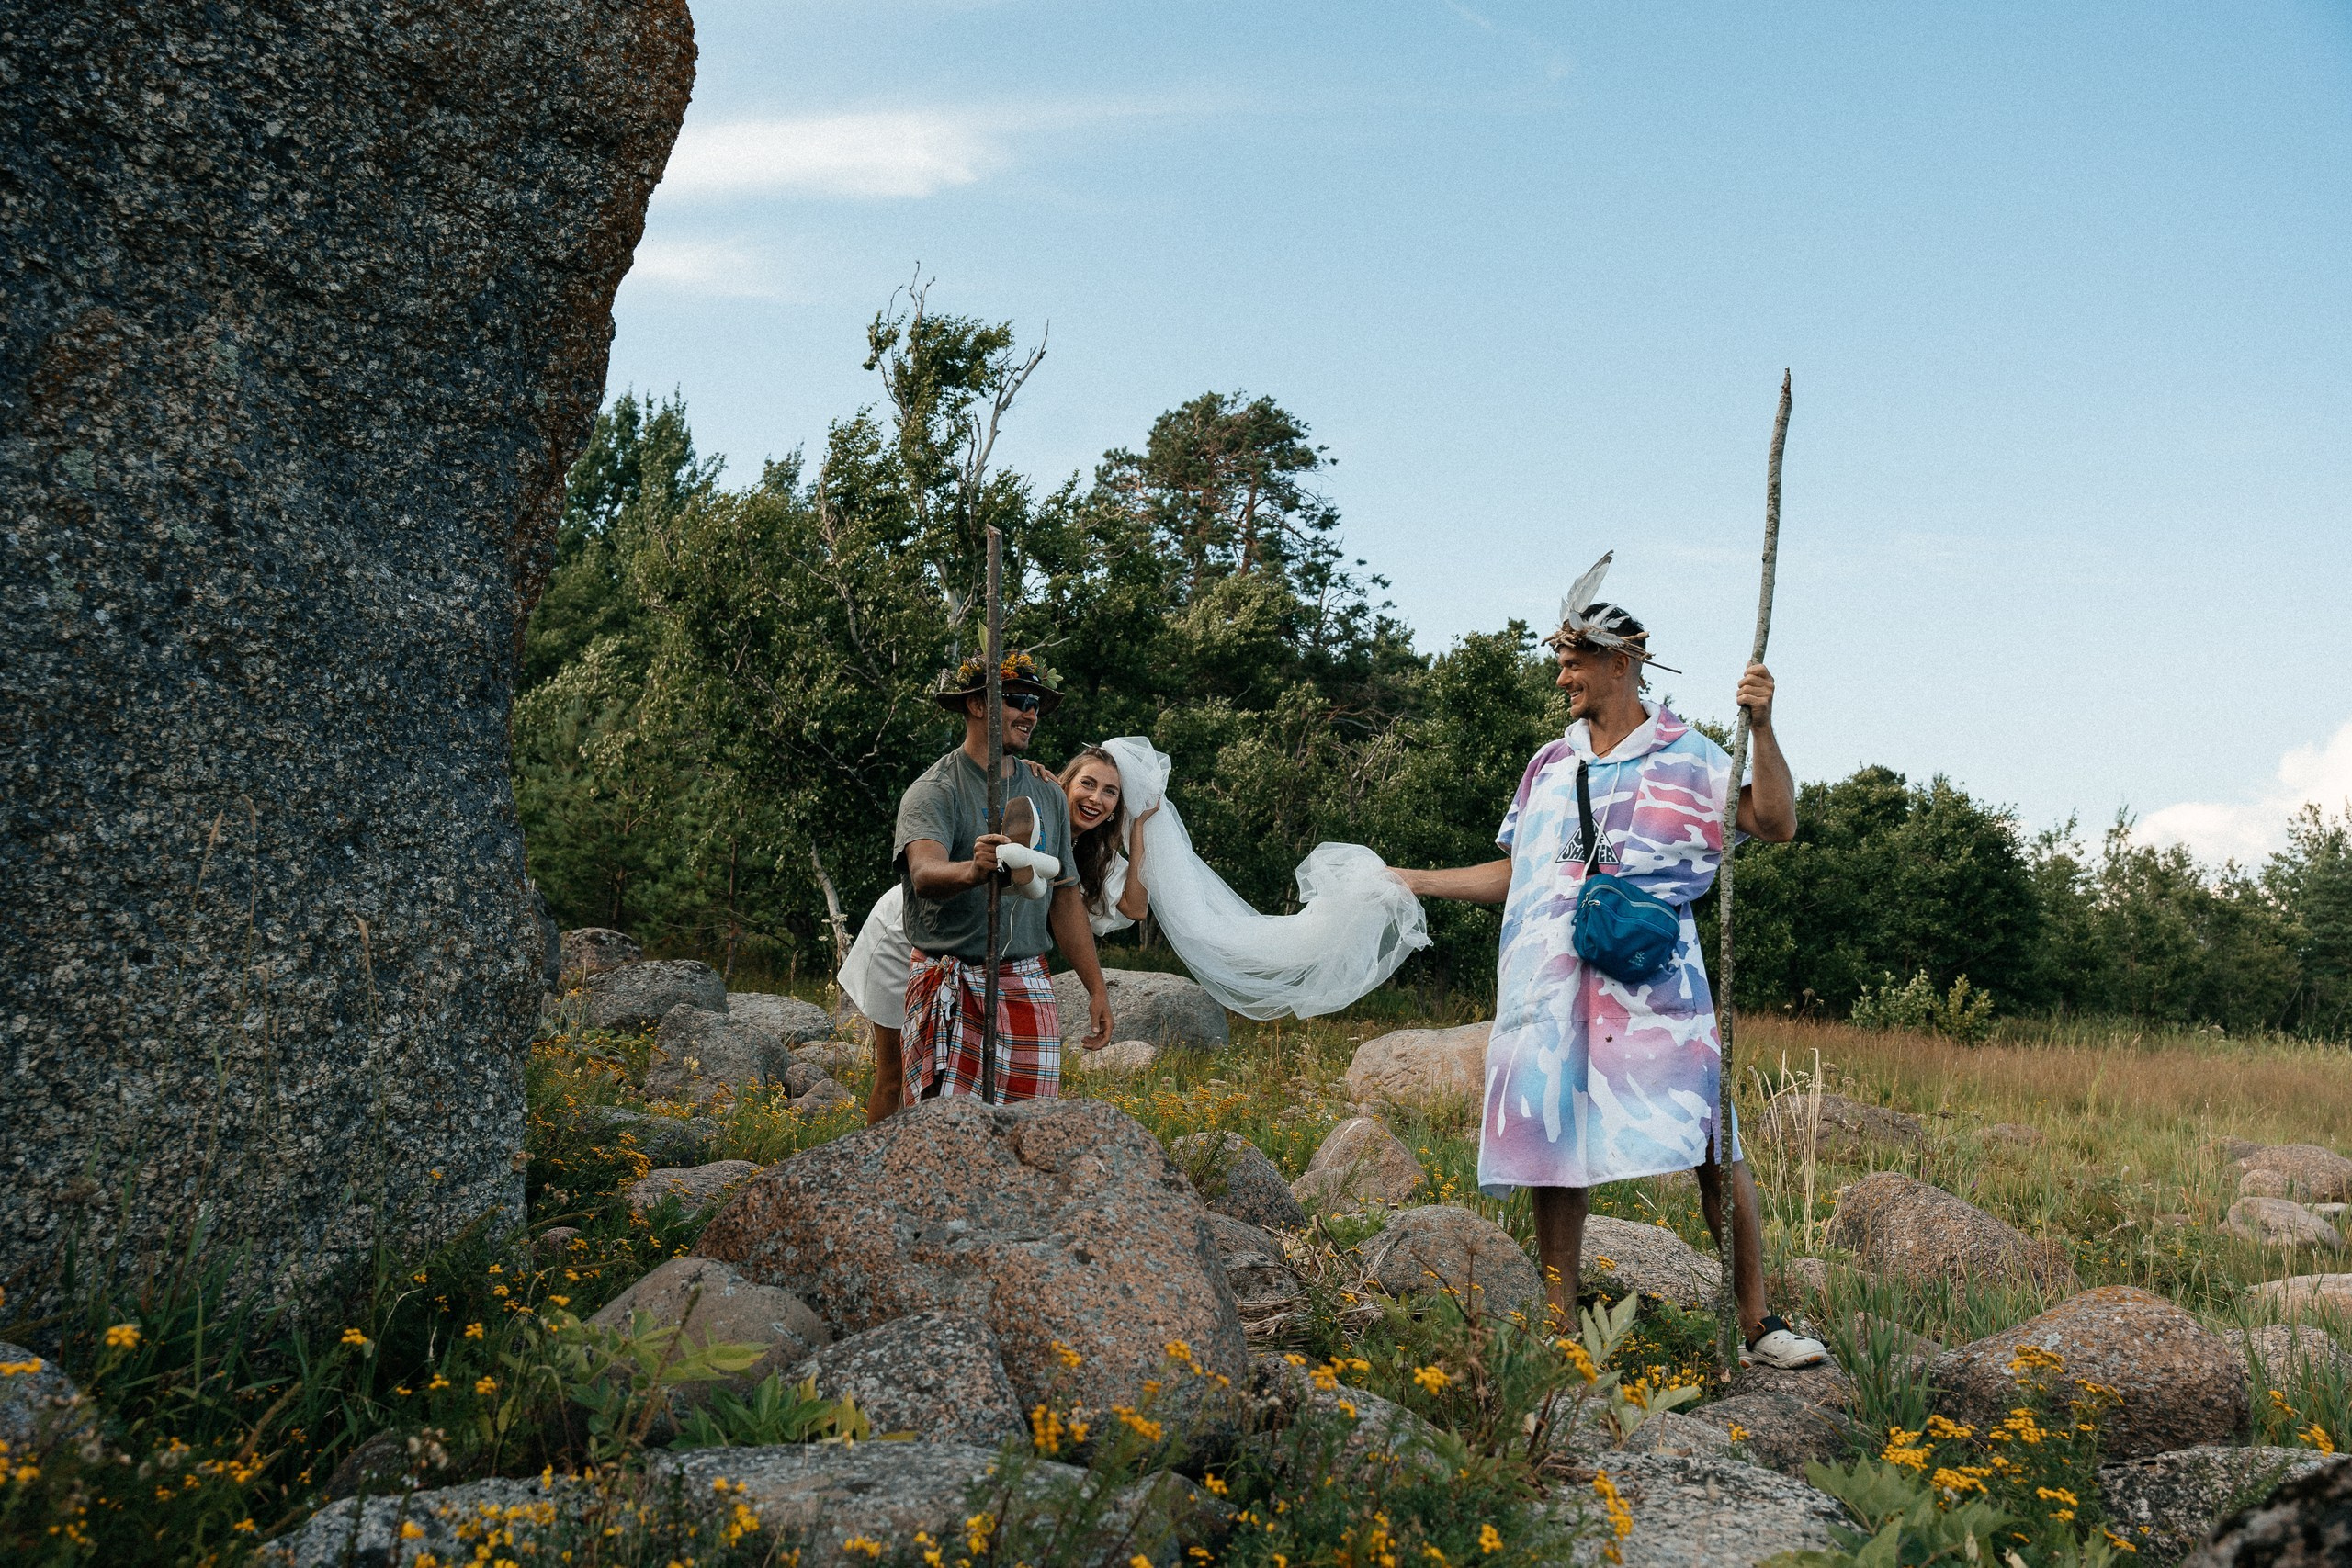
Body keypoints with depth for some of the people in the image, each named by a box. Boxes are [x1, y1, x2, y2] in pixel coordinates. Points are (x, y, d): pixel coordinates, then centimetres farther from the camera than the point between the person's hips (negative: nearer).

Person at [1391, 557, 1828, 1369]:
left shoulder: (1687, 756, 5)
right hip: (1548, 989, 4)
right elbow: (1514, 876, 24)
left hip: (1655, 987, -4)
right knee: (1554, 1154, 4)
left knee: (1715, 1150, -8)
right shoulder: (1548, 767, 18)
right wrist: (1408, 881, 20)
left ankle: (1756, 1322, 1)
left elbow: (1777, 823, -7)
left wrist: (1760, 728, -17)